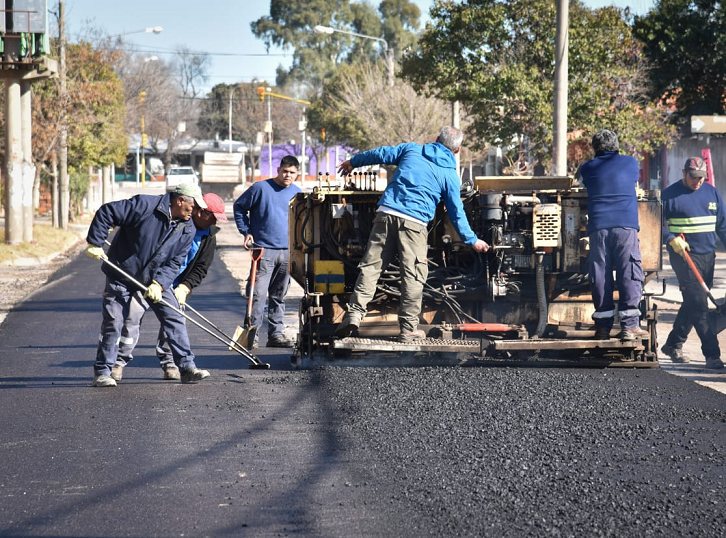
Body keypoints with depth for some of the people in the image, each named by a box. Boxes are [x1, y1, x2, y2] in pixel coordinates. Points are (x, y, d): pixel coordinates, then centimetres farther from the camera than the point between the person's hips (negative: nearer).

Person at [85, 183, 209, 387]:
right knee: (113, 324, -5)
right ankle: (102, 372, 4)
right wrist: (95, 244, -20)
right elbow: (106, 212, -21)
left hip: (157, 279, 5)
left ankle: (187, 367, 5)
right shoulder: (145, 205, -23)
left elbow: (175, 262, -4)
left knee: (173, 320, -1)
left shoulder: (187, 229, -4)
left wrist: (159, 283, -19)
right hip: (121, 275, -5)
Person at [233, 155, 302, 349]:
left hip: (287, 252, 5)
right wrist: (246, 231, -2)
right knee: (258, 294, -10)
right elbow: (239, 207, 5)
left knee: (279, 296, 11)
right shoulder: (261, 188, -4)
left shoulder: (297, 193, 9)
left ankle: (276, 334, 17)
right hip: (264, 249, -5)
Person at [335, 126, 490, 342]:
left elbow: (380, 154, 22)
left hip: (386, 213, 3)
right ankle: (408, 329, 4)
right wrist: (472, 240, 20)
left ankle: (354, 313, -8)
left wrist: (353, 162, 39)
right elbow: (456, 212, 9)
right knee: (413, 275, 3)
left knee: (370, 266, 3)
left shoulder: (411, 150, 15)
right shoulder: (450, 176, 8)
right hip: (413, 223, -3)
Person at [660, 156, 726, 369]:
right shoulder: (670, 195, -4)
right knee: (698, 304, -12)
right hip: (684, 256, -6)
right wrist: (672, 240, -19)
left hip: (708, 256, 6)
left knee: (693, 304, 12)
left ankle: (673, 344, 26)